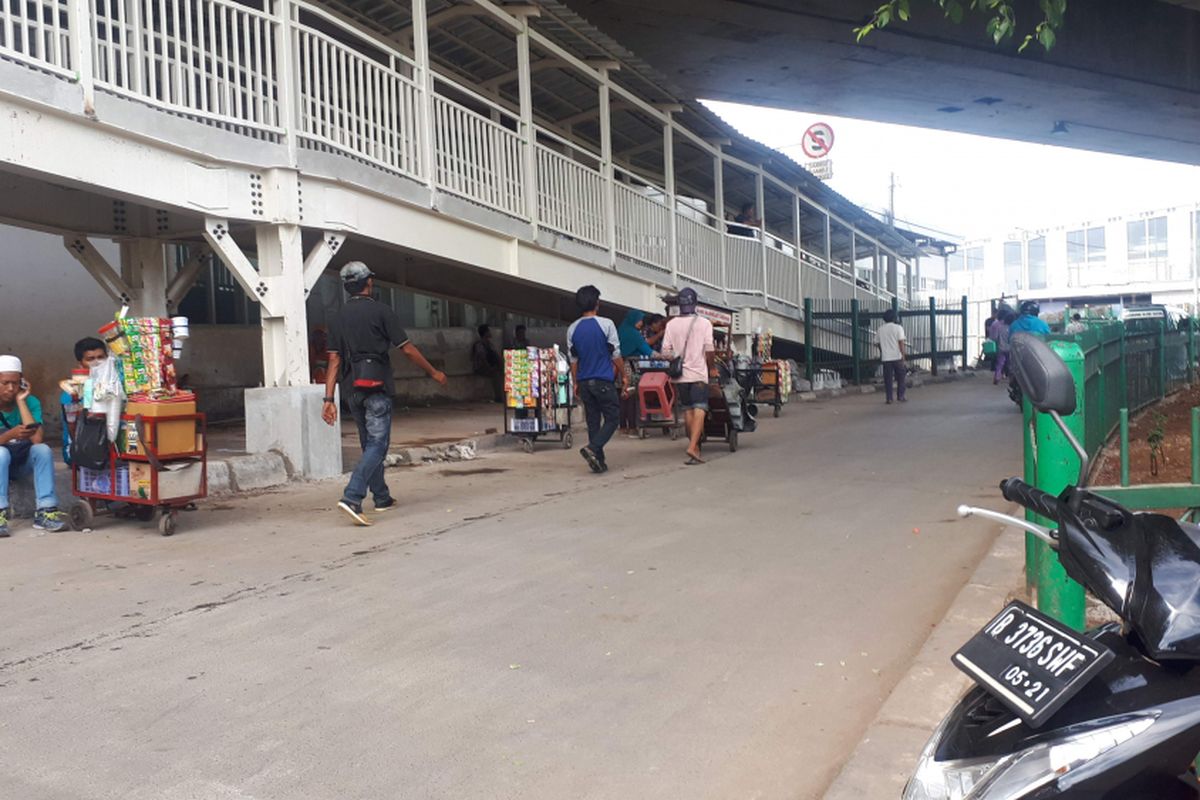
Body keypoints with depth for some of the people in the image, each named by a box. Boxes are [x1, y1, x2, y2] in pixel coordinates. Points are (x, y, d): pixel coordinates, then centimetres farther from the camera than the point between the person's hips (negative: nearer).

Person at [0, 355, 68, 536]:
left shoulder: (30, 402, -9)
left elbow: (37, 439, -24)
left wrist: (21, 401, -21)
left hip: (20, 464, 2)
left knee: (43, 450, -27)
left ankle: (46, 511, -28)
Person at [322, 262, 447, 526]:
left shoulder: (340, 317, 11)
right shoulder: (380, 311, -5)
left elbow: (334, 360, 6)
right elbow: (408, 349, -5)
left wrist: (329, 399, 5)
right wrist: (433, 372, 7)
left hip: (352, 389, 6)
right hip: (376, 387, -6)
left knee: (369, 443, 17)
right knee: (377, 444, -7)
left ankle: (382, 497, 26)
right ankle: (352, 497, -21)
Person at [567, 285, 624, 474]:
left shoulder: (572, 329, 6)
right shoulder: (606, 324, -8)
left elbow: (573, 359, 10)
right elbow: (616, 354, -6)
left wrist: (576, 383, 17)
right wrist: (623, 376, 5)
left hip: (584, 381, 5)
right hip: (603, 380, -5)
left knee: (593, 421, 10)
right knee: (612, 419, 2)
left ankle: (599, 461, 11)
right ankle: (592, 448, -19)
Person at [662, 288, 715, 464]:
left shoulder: (671, 324, 3)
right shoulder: (704, 323, -4)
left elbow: (666, 351, 0)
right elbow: (709, 350, -6)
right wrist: (710, 367, 10)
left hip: (680, 375, 3)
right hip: (698, 373, -3)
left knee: (687, 410, 14)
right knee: (700, 410, -6)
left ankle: (695, 446, 22)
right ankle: (692, 447, -21)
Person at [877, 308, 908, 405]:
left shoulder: (880, 329, 5)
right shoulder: (898, 327, -6)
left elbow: (879, 343, 10)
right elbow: (901, 343, -10)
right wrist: (903, 355, -7)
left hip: (886, 358, 3)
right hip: (897, 357, -3)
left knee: (888, 379, 5)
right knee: (901, 377, 11)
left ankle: (889, 398, 4)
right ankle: (900, 396, 12)